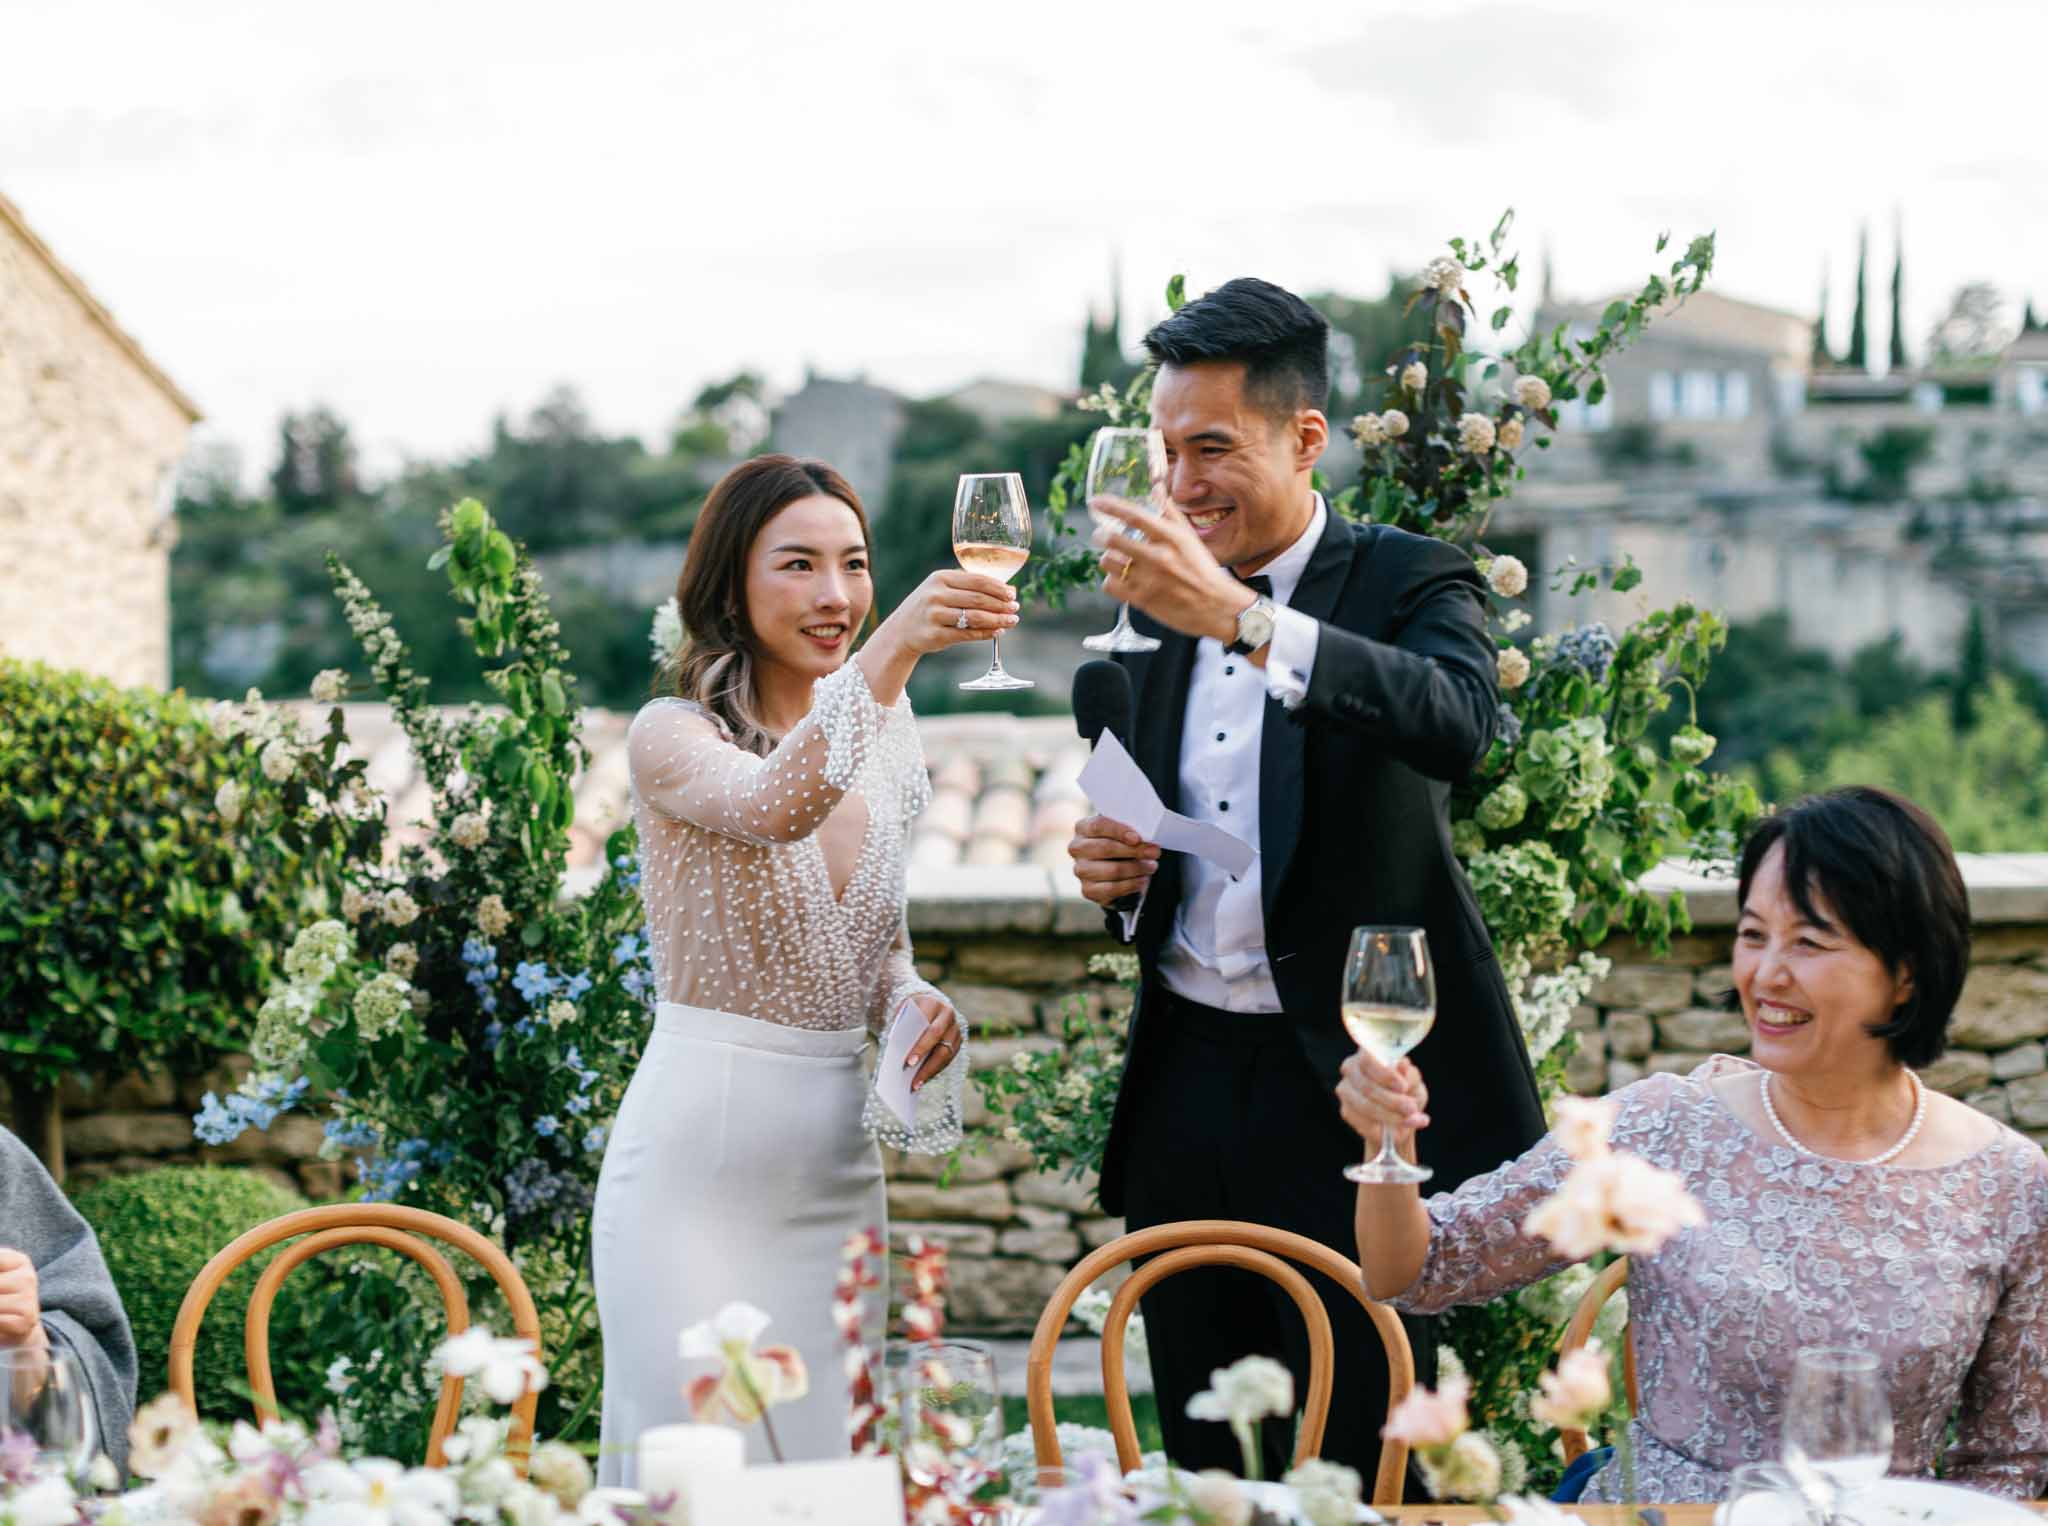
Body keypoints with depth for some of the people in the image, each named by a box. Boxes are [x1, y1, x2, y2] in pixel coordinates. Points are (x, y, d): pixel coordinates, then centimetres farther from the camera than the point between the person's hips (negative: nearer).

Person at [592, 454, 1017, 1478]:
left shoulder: (884, 745, 10)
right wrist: (890, 652, -45)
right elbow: (773, 807, -33)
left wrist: (915, 1003, -2)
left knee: (830, 1467, 10)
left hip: (834, 1159, 6)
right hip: (697, 1154, -6)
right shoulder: (674, 735, -10)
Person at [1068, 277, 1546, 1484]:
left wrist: (1238, 616, -36)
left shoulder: (1411, 582, -5)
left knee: (1359, 1471, -1)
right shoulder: (1158, 612, 12)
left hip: (1347, 1087, -5)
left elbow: (1459, 726, -29)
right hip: (1186, 1080, 6)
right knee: (1207, 1468, 11)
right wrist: (1114, 872, -1)